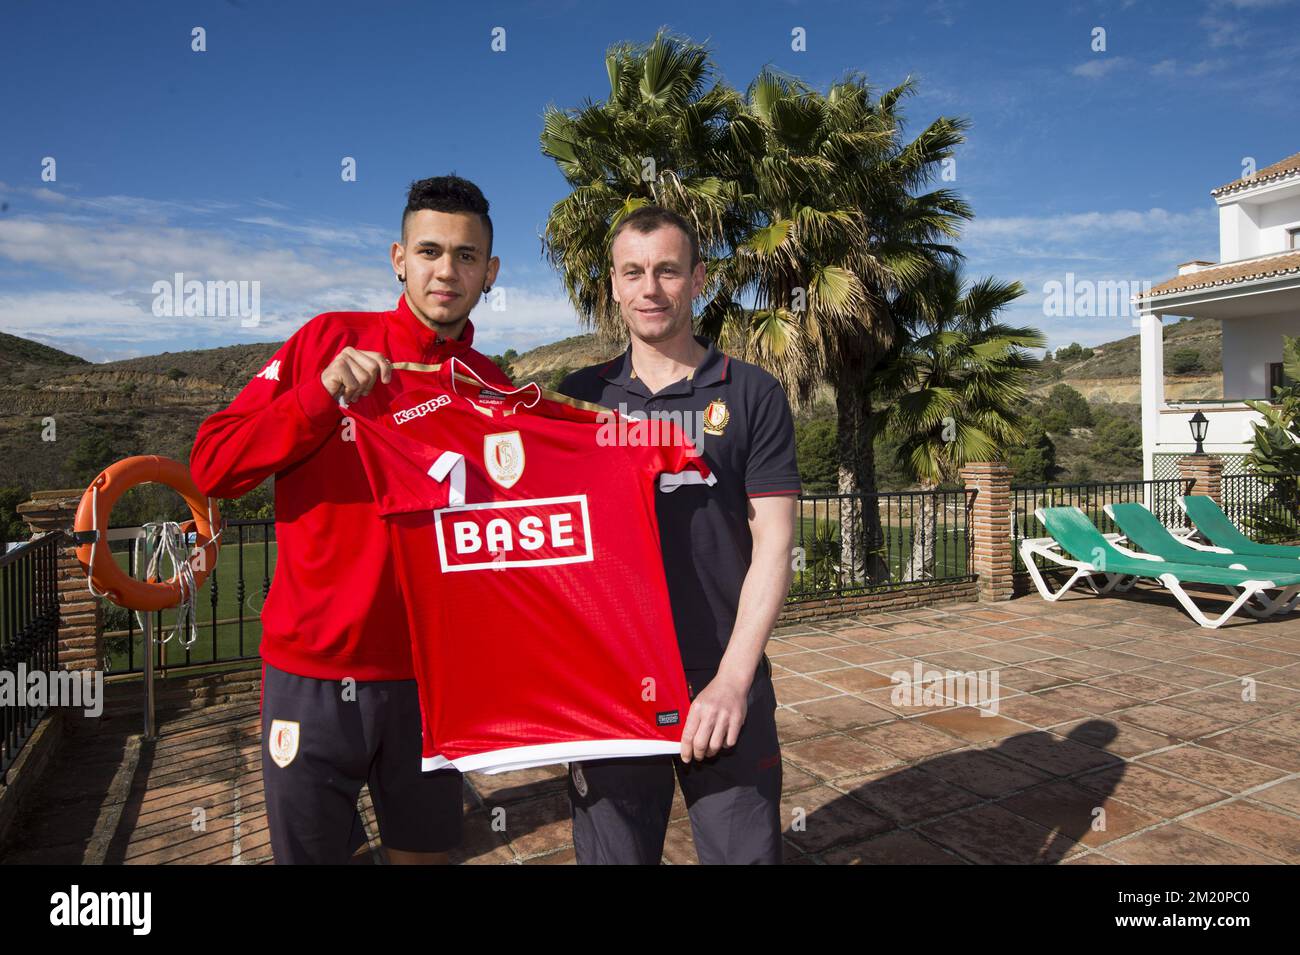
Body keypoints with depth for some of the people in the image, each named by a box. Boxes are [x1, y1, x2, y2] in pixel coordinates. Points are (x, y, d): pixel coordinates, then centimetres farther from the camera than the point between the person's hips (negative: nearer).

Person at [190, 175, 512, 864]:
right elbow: (211, 467, -7)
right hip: (312, 673, -1)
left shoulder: (492, 390, 2)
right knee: (310, 850, 16)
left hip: (428, 672, 2)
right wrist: (320, 396, -19)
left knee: (425, 850, 17)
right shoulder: (330, 340, -3)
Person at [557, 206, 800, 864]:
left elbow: (773, 541, -5)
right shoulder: (579, 396, 6)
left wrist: (732, 679, -13)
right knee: (614, 851, 14)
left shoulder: (752, 396, 0)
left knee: (745, 848, 9)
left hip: (724, 688, -1)